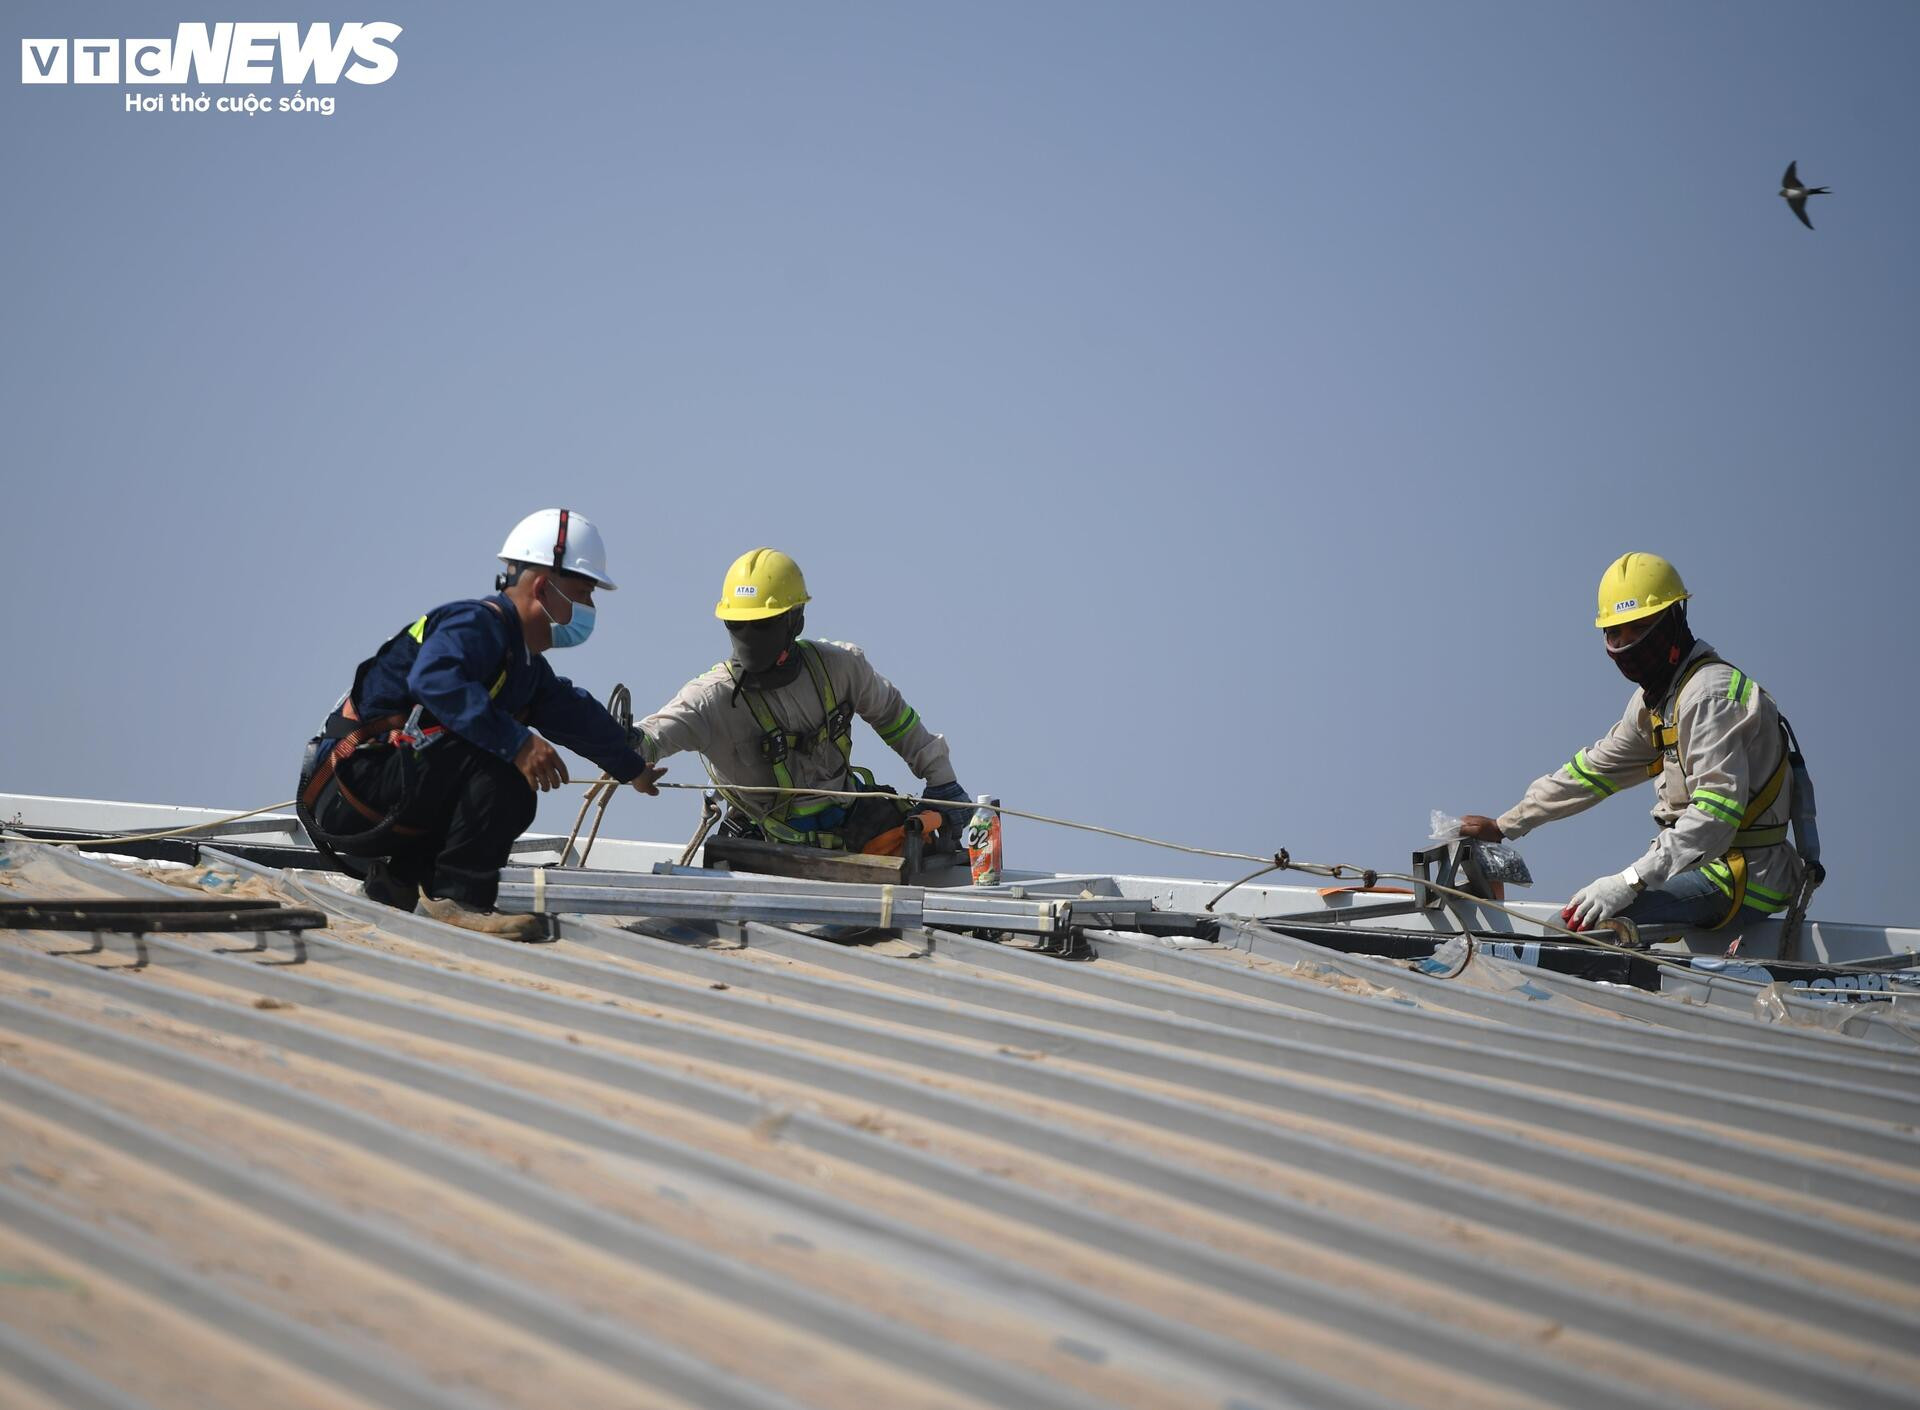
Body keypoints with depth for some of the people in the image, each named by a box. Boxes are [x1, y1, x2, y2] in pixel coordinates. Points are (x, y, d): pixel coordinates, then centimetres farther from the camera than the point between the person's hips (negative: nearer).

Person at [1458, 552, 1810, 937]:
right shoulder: (1655, 699, 15)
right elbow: (1595, 768, 27)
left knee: (1592, 918, -24)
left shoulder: (1709, 694, -17)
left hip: (1747, 875, -10)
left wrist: (1631, 882, -33)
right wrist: (1503, 825, 27)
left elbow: (1717, 810, -27)